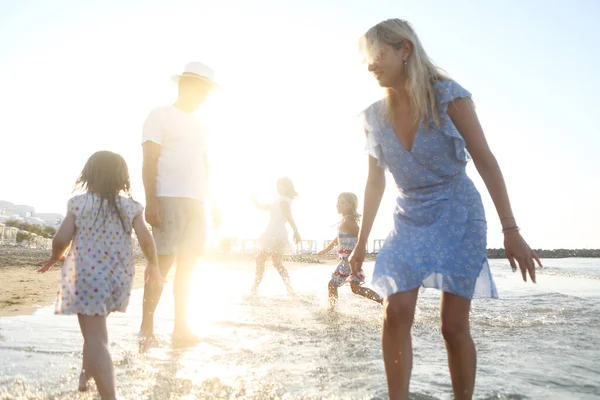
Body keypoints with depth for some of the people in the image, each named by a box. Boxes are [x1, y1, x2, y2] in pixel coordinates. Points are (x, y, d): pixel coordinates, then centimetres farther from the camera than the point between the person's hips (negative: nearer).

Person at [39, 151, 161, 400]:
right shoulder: (131, 206, 1)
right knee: (95, 329, 28)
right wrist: (153, 265, 10)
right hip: (118, 277, 4)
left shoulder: (78, 203, -3)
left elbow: (61, 239, -9)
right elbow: (146, 240, -7)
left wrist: (55, 258, 12)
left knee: (95, 338, -6)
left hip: (85, 277, -4)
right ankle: (86, 373, 45)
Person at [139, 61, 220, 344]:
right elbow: (149, 162, -7)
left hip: (196, 201, 7)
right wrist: (151, 202, -16)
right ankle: (147, 326, 3)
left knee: (187, 265, 5)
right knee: (163, 262, -7)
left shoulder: (199, 125, 23)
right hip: (169, 198, -7)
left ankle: (181, 328, 11)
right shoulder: (160, 116, 2)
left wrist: (213, 203, 17)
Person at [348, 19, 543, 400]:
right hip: (410, 221, 3)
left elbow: (486, 162, -12)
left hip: (458, 217, -3)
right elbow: (375, 182, 7)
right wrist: (362, 241, 9)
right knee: (396, 313, -12)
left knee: (454, 325, -2)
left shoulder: (448, 96, -13)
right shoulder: (375, 117, -1)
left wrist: (511, 230, -16)